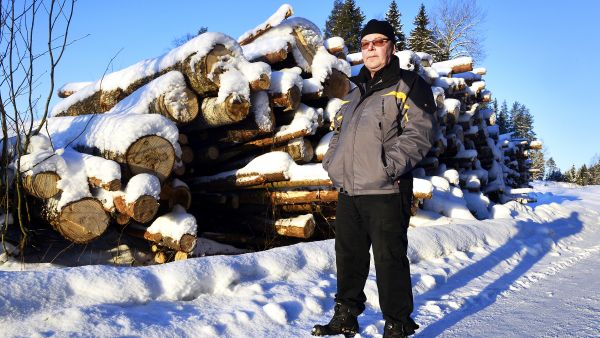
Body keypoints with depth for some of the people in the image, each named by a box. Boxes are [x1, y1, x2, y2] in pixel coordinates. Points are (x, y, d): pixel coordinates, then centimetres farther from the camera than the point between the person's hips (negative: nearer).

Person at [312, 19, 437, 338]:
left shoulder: (409, 85, -1)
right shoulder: (355, 92, 22)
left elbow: (419, 133, -12)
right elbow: (338, 131, 28)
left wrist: (388, 166, -21)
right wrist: (331, 162, 10)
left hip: (386, 192, -7)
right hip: (348, 191, 7)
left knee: (389, 260, -2)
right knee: (348, 257, 15)